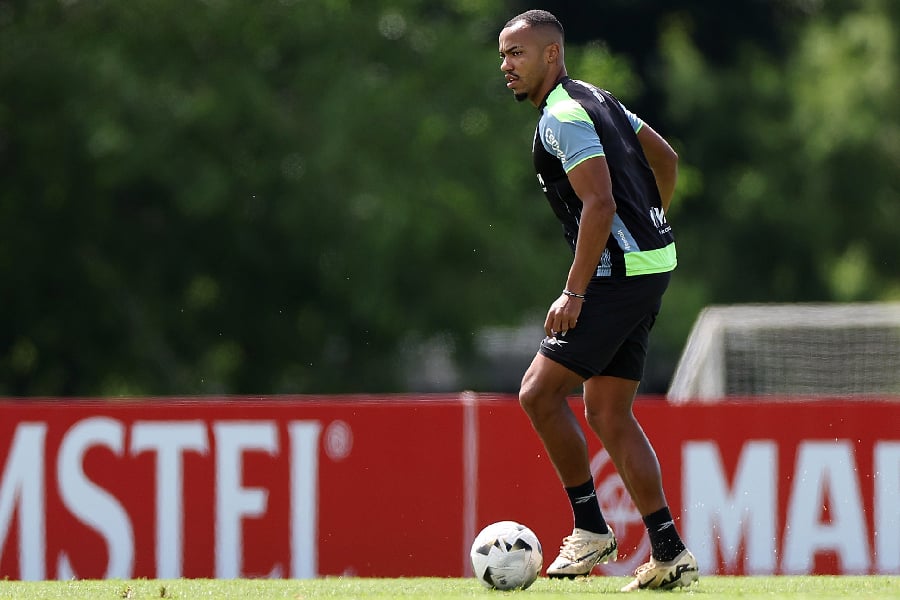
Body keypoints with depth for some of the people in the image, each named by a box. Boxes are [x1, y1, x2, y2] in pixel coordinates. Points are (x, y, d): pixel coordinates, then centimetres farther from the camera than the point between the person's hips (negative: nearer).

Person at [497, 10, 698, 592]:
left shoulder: (564, 117, -14)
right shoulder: (596, 99, 17)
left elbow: (599, 204, -23)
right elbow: (667, 159, 25)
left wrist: (574, 293, -22)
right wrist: (649, 228, 27)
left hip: (618, 271, -10)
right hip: (649, 266, 10)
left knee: (539, 391, -8)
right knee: (609, 414, 9)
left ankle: (591, 529, -3)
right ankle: (669, 554, 6)